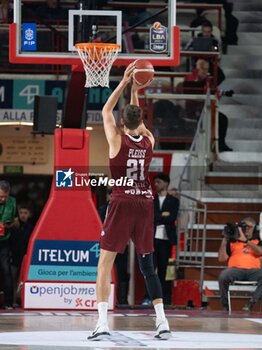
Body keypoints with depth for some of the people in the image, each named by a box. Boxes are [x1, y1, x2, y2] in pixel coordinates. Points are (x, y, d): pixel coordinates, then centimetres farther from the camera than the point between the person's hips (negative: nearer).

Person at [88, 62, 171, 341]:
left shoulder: (117, 140, -6)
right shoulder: (149, 141, 3)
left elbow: (106, 111, 10)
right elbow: (139, 121, 25)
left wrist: (125, 83, 13)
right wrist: (135, 92, 24)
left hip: (122, 203, -4)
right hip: (145, 203, 4)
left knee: (105, 262, -3)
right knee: (147, 265, 12)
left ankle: (102, 323, -15)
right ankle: (162, 323, 8)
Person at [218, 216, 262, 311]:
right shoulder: (232, 241, 21)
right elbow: (222, 258, 11)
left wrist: (245, 240, -7)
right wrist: (224, 241, 2)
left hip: (253, 270, 1)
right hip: (236, 269, -1)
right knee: (223, 275, -34)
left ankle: (252, 303, -30)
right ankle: (225, 306, -19)